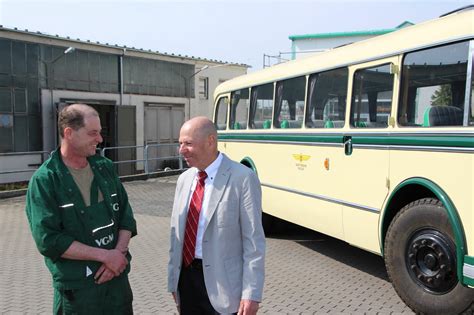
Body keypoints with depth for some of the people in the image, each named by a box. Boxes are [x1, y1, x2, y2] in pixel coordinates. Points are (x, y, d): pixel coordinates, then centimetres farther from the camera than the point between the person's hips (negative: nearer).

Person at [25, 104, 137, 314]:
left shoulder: (105, 167, 3)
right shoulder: (44, 180, -11)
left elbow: (125, 214, 3)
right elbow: (48, 240, -16)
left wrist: (119, 253, -12)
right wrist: (105, 255, -16)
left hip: (118, 276, 4)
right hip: (76, 287, -4)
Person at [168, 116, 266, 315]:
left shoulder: (243, 178, -15)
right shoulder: (184, 179, 5)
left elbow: (254, 241, -14)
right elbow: (177, 233, 10)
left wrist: (252, 293, -14)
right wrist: (173, 280, 12)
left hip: (222, 282, -5)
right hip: (186, 276, 6)